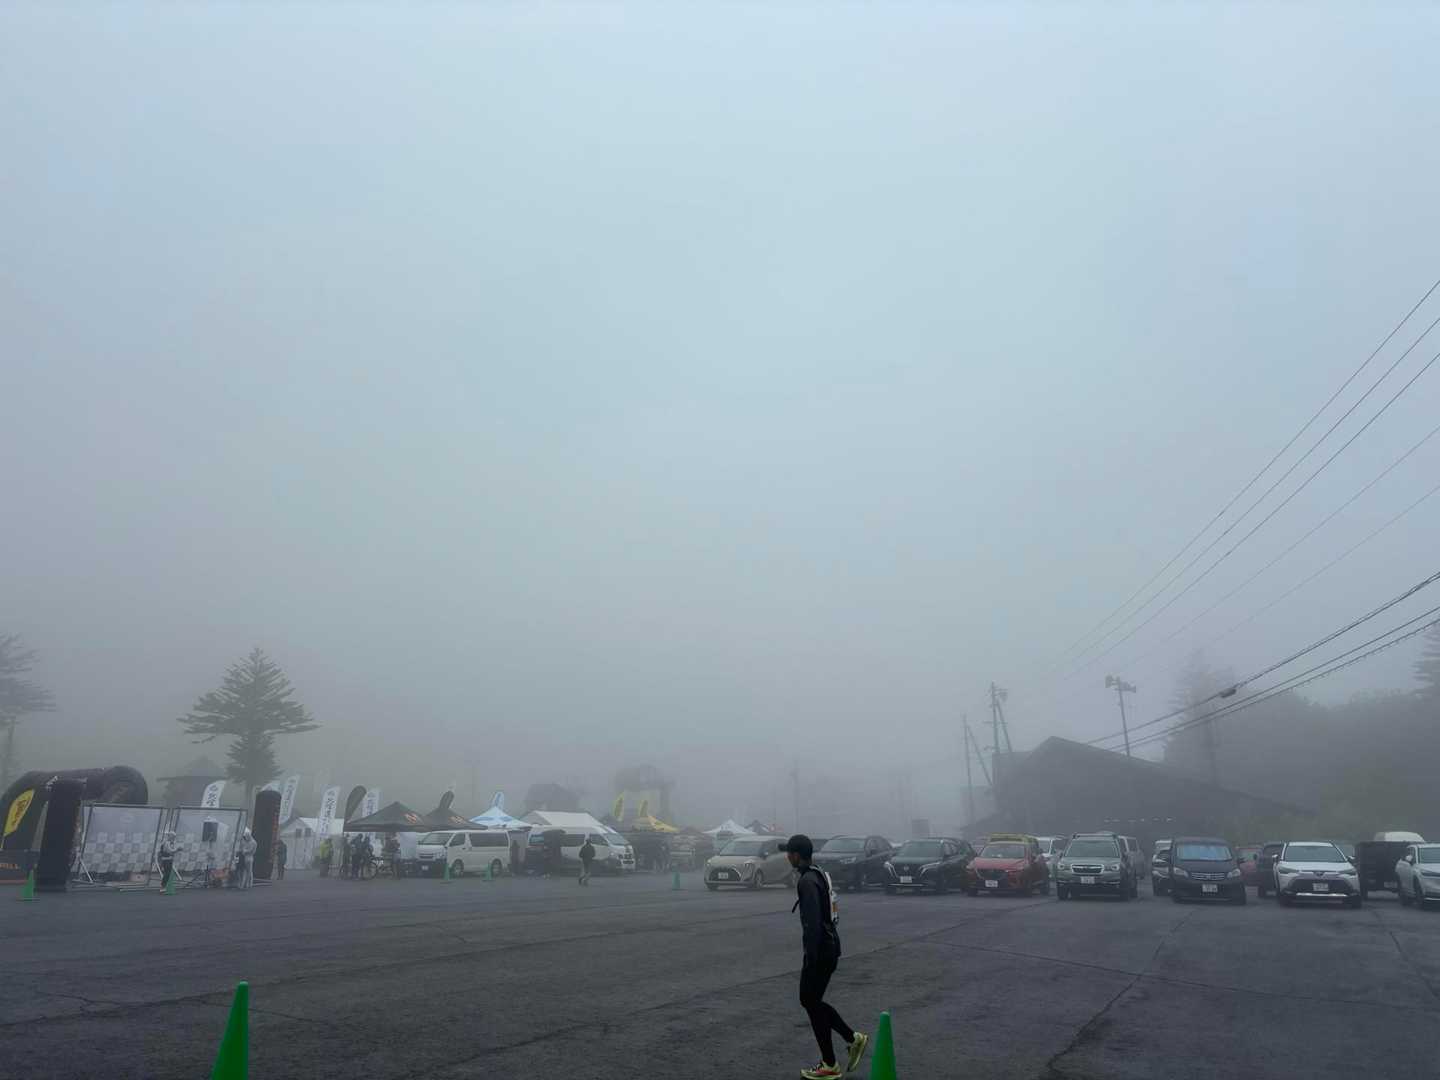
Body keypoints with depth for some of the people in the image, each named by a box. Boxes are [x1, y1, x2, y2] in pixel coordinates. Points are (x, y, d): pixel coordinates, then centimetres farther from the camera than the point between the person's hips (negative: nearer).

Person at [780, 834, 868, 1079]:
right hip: (829, 946, 9)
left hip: (820, 950, -9)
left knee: (812, 1003, 3)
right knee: (809, 1000, 17)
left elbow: (813, 922, -25)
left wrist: (811, 959, -22)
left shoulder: (807, 881, -20)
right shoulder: (818, 875, 11)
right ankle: (854, 1038, 18)